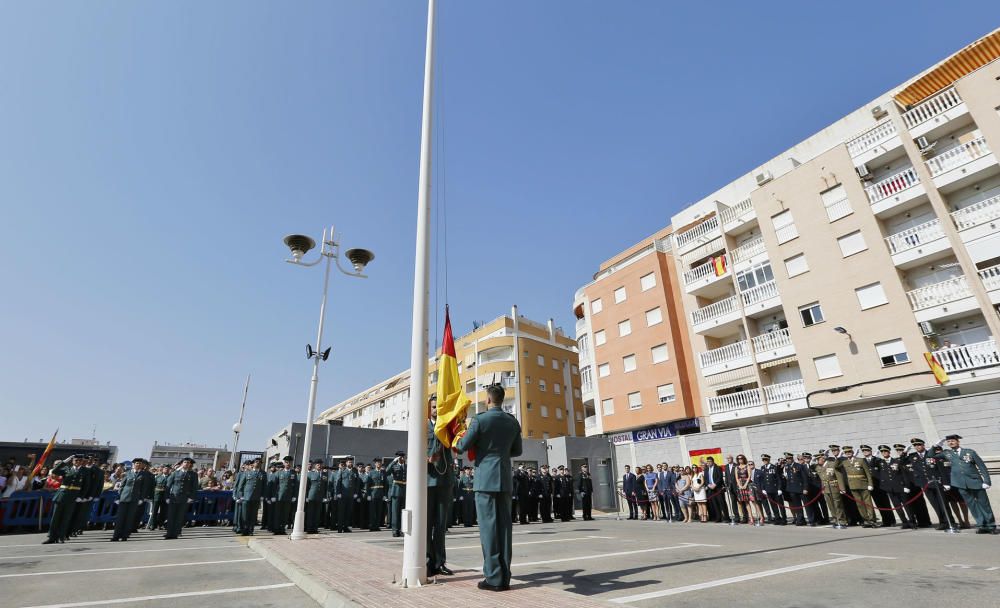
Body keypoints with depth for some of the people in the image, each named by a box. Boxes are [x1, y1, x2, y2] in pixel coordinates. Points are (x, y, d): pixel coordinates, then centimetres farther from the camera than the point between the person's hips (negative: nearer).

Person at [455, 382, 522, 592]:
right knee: (504, 525, 8)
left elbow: (463, 447, -3)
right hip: (505, 480, 5)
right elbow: (517, 451, 15)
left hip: (485, 479, -5)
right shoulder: (513, 422, 6)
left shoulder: (480, 420, -10)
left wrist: (461, 438, 17)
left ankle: (494, 577, 2)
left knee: (488, 526, -1)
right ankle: (504, 577, 13)